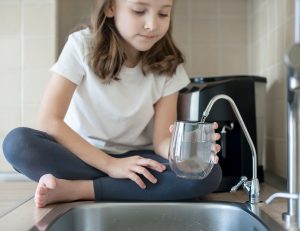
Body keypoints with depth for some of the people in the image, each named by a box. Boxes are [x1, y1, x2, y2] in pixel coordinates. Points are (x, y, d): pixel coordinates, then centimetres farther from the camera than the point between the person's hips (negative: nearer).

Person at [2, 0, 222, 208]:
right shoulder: (82, 46, -13)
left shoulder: (168, 66, -6)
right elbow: (49, 120, -19)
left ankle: (75, 190, -24)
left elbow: (161, 140, -11)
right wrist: (110, 165, -26)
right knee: (17, 142, -30)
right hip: (82, 155, -1)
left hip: (136, 160, 2)